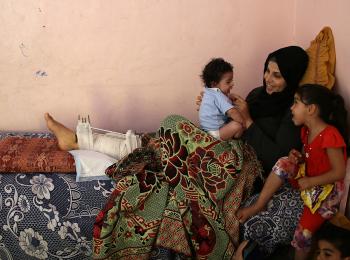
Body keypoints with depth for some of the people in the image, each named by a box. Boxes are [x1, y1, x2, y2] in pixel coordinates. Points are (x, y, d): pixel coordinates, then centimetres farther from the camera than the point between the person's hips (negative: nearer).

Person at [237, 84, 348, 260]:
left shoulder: (330, 135, -26)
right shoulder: (306, 130, 0)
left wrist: (310, 182, -19)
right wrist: (297, 157, -9)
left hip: (327, 188, -7)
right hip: (308, 178, 7)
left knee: (304, 233, -18)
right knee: (284, 163, -18)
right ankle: (258, 206, -11)